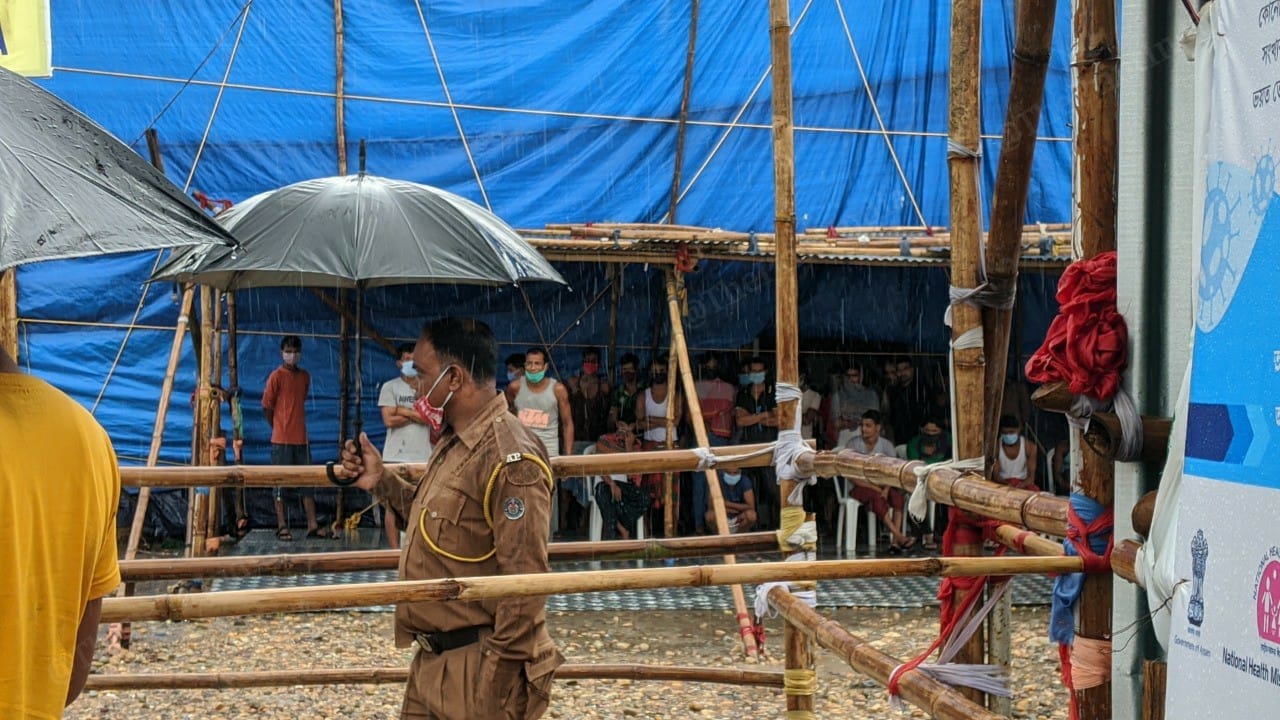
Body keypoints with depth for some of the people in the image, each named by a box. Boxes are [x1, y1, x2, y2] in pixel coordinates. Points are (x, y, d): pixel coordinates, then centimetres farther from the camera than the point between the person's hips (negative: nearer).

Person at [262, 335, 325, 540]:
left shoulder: (305, 376, 10)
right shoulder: (277, 376, -7)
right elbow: (267, 406, -5)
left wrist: (293, 425, 11)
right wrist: (278, 428, 4)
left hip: (301, 438, 6)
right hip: (281, 439, -6)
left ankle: (312, 525, 10)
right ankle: (281, 526, 5)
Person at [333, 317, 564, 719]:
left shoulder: (509, 459, -21)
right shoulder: (454, 444, 11)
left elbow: (525, 582, -22)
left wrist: (501, 677, -20)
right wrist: (382, 482, 13)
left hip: (478, 670, -9)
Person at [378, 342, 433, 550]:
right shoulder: (390, 387, 4)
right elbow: (389, 420, -8)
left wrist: (404, 411, -6)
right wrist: (418, 415, -3)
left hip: (423, 456, 2)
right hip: (396, 456, -2)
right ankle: (394, 551, 4)